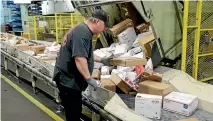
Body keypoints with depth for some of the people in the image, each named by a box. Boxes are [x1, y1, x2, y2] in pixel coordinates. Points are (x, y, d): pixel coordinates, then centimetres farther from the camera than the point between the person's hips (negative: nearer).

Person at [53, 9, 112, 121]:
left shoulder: (83, 30, 14)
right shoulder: (82, 32, -22)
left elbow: (85, 54, 26)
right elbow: (79, 58, -31)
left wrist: (101, 60, 23)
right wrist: (89, 79, -26)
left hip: (69, 78, 11)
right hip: (68, 80, -11)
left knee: (74, 110, 21)